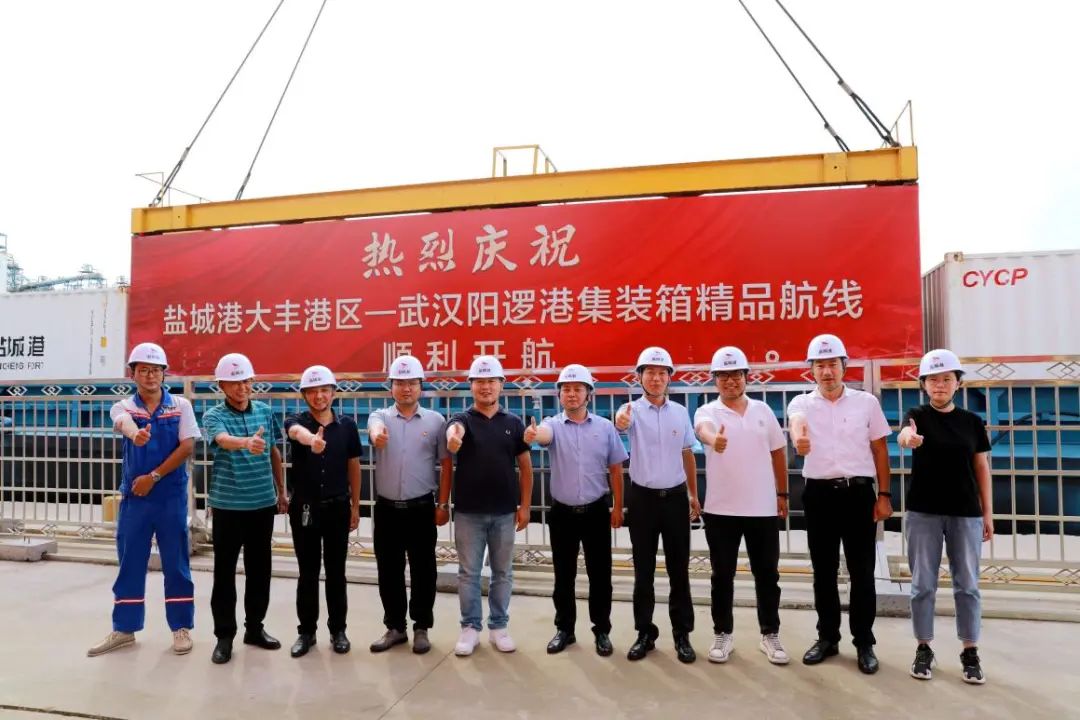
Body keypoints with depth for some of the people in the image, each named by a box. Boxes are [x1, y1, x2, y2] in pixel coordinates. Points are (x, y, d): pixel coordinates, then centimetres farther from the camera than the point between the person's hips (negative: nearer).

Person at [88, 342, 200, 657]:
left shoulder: (181, 405, -1)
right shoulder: (123, 407, 1)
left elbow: (187, 447, -7)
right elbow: (125, 425, -25)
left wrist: (154, 476, -13)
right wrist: (136, 434, -49)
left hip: (171, 496, -1)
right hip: (134, 495, 2)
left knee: (175, 563, 6)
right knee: (130, 563, 11)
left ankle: (181, 627, 18)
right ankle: (124, 629, 26)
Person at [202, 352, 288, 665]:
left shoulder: (265, 411, 4)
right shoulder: (213, 416, -8)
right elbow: (224, 440, -31)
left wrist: (282, 491, 14)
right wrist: (247, 443, -53)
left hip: (263, 503, 3)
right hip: (227, 505, -3)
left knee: (260, 569, 12)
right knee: (224, 572, 4)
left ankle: (255, 627, 27)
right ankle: (224, 636, 18)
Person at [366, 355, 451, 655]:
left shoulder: (435, 421, 0)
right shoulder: (380, 416, 1)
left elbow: (446, 465, 3)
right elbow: (375, 427, -25)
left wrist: (444, 504, 0)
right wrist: (377, 435, -50)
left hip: (421, 508, -1)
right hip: (386, 508, 1)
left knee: (422, 571, 7)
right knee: (389, 572, 11)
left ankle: (421, 628, 23)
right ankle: (395, 627, 27)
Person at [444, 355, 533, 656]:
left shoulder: (513, 423, 3)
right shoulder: (462, 420, -2)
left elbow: (525, 466, 6)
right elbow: (453, 432, -28)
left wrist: (525, 506, 1)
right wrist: (452, 438, -52)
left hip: (504, 512, 2)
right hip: (468, 512, -1)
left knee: (503, 572, 12)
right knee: (468, 572, 8)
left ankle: (499, 627, 26)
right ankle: (470, 627, 22)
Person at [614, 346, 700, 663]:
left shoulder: (681, 412, 4)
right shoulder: (633, 410, -6)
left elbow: (687, 454, 12)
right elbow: (622, 421, -31)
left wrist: (693, 495, 13)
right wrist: (621, 422, -55)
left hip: (675, 497, 2)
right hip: (643, 498, -2)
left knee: (679, 570, 9)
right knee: (644, 571, 9)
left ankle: (682, 634, 22)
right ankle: (645, 633, 22)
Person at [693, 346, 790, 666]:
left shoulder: (763, 410, 5)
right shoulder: (707, 412, -5)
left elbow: (778, 453, 13)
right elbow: (703, 429, -31)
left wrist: (782, 494, 12)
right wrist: (713, 439, -54)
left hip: (763, 508, 2)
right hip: (720, 509, -2)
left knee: (767, 574, 11)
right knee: (722, 575, 8)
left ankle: (770, 635, 26)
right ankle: (723, 634, 23)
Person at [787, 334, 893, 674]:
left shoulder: (867, 402, 2)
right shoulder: (801, 403, 0)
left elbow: (880, 450, 7)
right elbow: (797, 421, -26)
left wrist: (884, 495, 1)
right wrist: (799, 436, -50)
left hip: (858, 492, 0)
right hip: (819, 494, 1)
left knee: (862, 572, 5)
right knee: (823, 571, 11)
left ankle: (864, 642, 19)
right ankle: (827, 637, 25)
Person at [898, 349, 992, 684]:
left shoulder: (972, 421, 5)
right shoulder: (918, 415, -3)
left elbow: (982, 467, 8)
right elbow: (907, 433, -28)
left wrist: (988, 512, 6)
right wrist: (907, 437, -53)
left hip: (966, 513, 2)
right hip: (924, 512, -2)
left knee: (967, 584, 8)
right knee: (923, 584, 5)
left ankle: (970, 652, 22)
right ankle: (924, 648, 18)